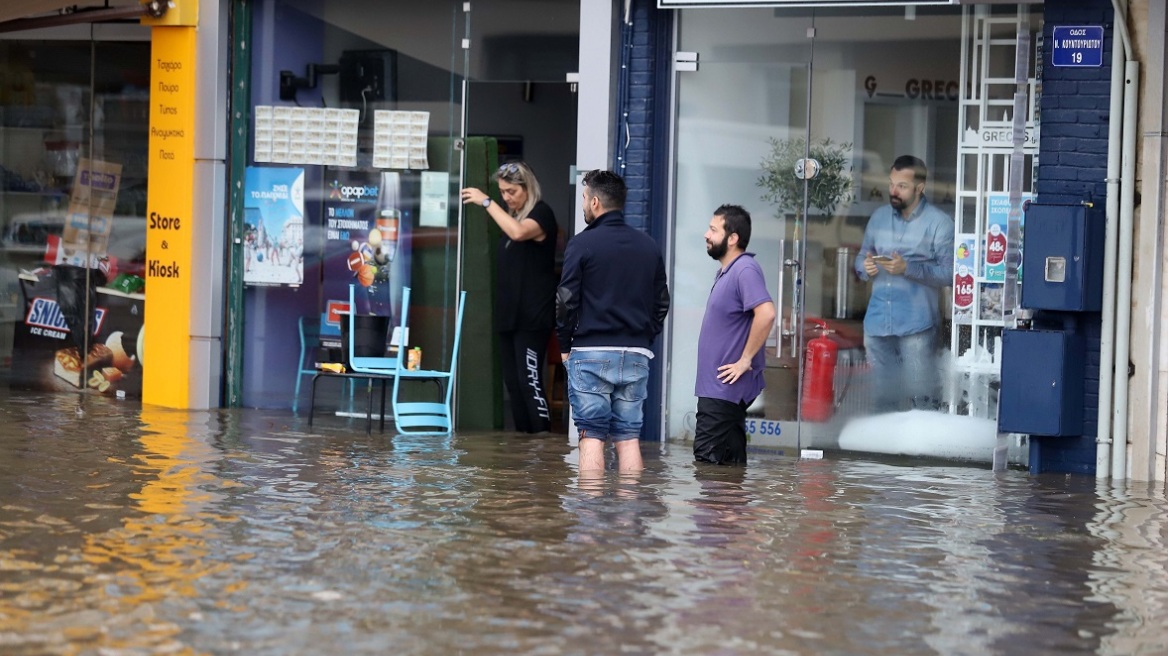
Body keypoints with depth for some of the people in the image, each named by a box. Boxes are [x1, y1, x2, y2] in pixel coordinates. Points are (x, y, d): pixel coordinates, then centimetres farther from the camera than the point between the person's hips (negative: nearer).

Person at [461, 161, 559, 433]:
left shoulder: (541, 213, -8)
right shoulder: (511, 215, 16)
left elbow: (518, 232, -31)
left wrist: (486, 202, -25)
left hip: (532, 316, -9)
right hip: (508, 311, 9)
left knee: (530, 380, -12)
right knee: (513, 381, 9)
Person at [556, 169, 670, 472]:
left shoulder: (583, 243, -5)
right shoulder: (649, 246, 11)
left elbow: (566, 300, -7)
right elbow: (662, 302, 14)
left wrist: (565, 345, 4)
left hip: (590, 353, -4)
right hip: (636, 356, 4)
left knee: (592, 436, -2)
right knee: (629, 438, 6)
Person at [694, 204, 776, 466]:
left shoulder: (745, 270, -17)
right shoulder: (725, 272, 16)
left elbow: (766, 314, -30)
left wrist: (746, 360, -23)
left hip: (725, 387, -10)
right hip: (718, 386, 10)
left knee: (707, 457, -12)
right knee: (730, 462, 13)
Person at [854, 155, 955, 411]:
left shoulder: (939, 223, -5)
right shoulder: (879, 217, 11)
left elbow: (949, 273, -12)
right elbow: (862, 256, 18)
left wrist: (908, 268, -22)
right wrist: (865, 267, -6)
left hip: (916, 325, -5)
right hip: (878, 321, 5)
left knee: (922, 398, -5)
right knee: (883, 397, 15)